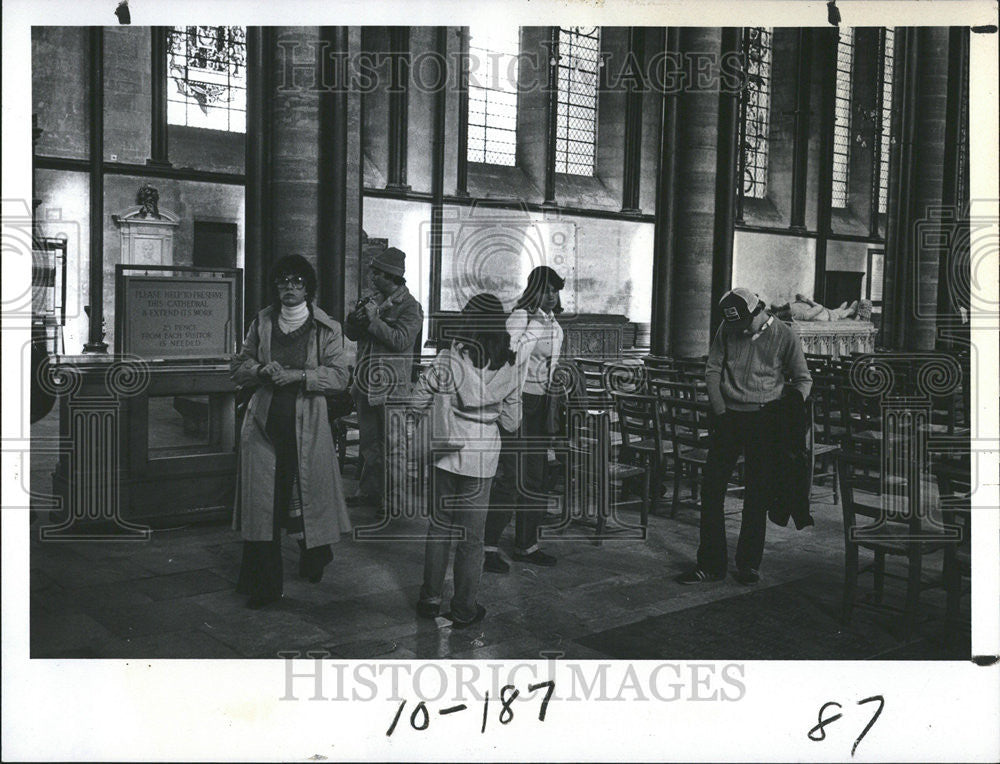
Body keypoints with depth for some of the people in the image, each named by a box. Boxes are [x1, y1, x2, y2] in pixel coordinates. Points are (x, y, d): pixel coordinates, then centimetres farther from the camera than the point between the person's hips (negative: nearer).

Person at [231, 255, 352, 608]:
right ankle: (263, 583, 7)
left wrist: (298, 374, -19)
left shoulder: (326, 328, 1)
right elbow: (240, 366, 14)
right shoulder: (262, 322, 10)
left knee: (309, 494, 5)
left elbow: (339, 375, -7)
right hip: (263, 422, 2)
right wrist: (262, 370, -8)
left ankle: (314, 559, 34)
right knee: (260, 501, -1)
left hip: (306, 425, -2)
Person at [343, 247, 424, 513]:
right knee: (368, 441, 15)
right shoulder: (372, 300, 13)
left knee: (392, 446, -2)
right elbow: (350, 333, 12)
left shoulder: (410, 307, -7)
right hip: (366, 384, 7)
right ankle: (369, 490, 26)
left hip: (392, 387, -7)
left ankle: (395, 498, 5)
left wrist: (373, 320, -19)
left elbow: (400, 340, -19)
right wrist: (354, 320, -10)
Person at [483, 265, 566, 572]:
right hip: (519, 401, -9)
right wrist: (533, 329, -28)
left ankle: (526, 545, 21)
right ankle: (488, 546, 0)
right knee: (513, 478, -9)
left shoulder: (552, 321, 14)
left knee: (537, 476, 11)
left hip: (541, 403, 9)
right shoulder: (520, 317, -13)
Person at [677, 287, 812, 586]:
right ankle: (711, 564, 9)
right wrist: (719, 412, -4)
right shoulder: (727, 330, 2)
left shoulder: (783, 336, -3)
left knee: (758, 494, 3)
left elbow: (803, 378, 5)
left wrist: (797, 398, -17)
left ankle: (748, 564, 16)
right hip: (729, 416, 2)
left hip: (764, 419, -2)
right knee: (711, 488, 0)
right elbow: (712, 371, 6)